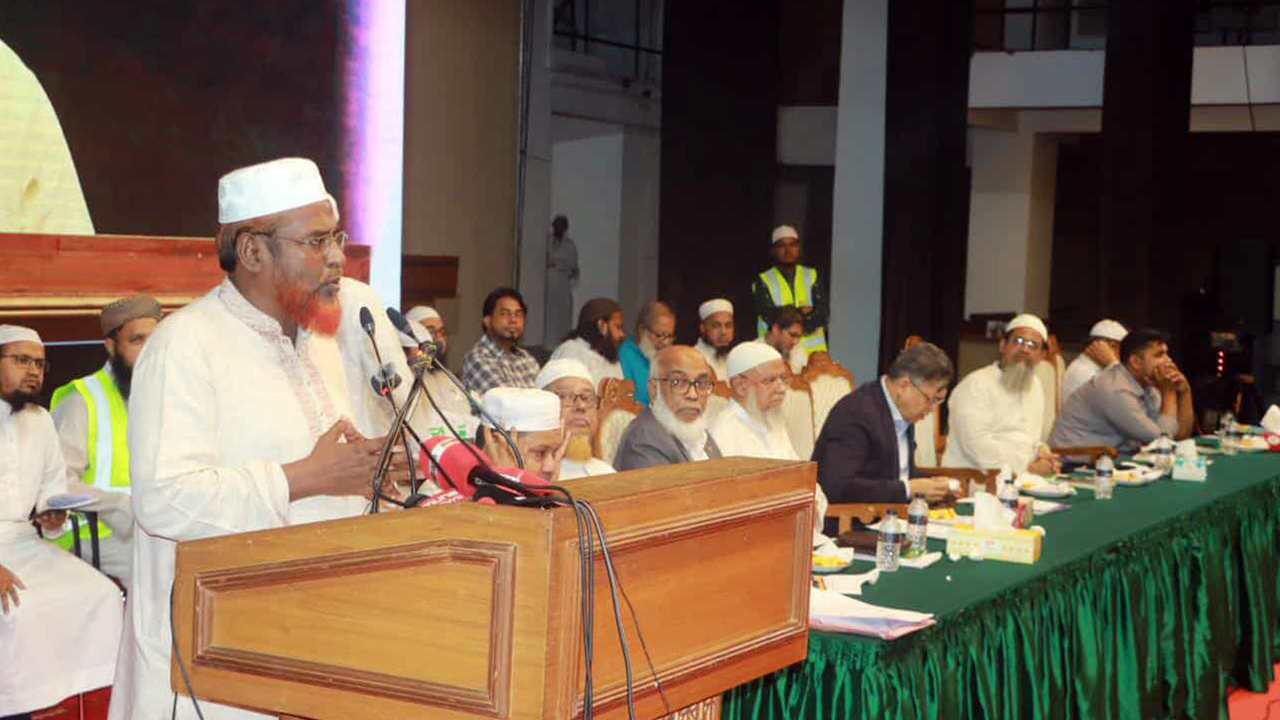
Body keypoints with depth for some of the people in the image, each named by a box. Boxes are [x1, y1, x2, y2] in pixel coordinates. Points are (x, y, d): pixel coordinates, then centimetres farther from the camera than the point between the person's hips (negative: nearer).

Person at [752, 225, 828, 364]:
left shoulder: (812, 276, 13)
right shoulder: (763, 281, 6)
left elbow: (823, 312, 2)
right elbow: (769, 315, -6)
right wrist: (800, 312, -2)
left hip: (813, 350, 2)